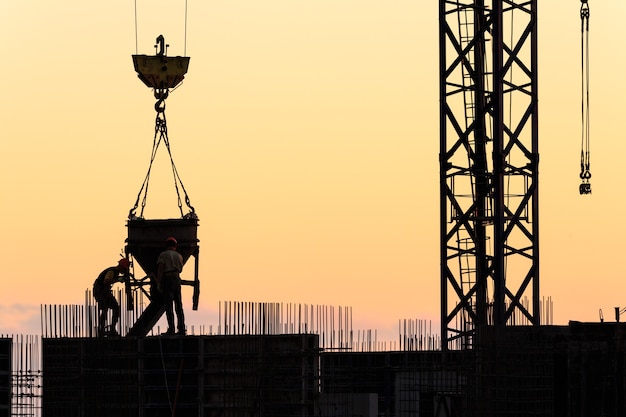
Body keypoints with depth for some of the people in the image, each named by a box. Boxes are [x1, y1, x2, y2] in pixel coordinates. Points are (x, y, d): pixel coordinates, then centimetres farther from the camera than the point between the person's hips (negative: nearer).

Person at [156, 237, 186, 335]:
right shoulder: (179, 256, 13)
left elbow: (160, 269, -11)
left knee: (169, 306, -7)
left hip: (167, 280, -4)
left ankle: (171, 328, -15)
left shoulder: (163, 255, 0)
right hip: (177, 280, 4)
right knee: (179, 306, 9)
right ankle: (181, 328, 3)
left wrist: (158, 283, -12)